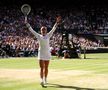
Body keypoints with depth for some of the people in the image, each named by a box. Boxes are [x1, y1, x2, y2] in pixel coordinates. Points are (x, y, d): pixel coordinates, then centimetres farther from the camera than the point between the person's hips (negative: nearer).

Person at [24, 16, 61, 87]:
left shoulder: (48, 36, 6)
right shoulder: (39, 36, 2)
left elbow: (53, 30, 2)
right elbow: (31, 30, 1)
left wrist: (57, 23, -5)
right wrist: (26, 23, -4)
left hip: (47, 54, 2)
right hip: (41, 54, -2)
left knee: (46, 68, 11)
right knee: (42, 68, -8)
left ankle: (45, 80, 25)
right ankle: (42, 81, -15)